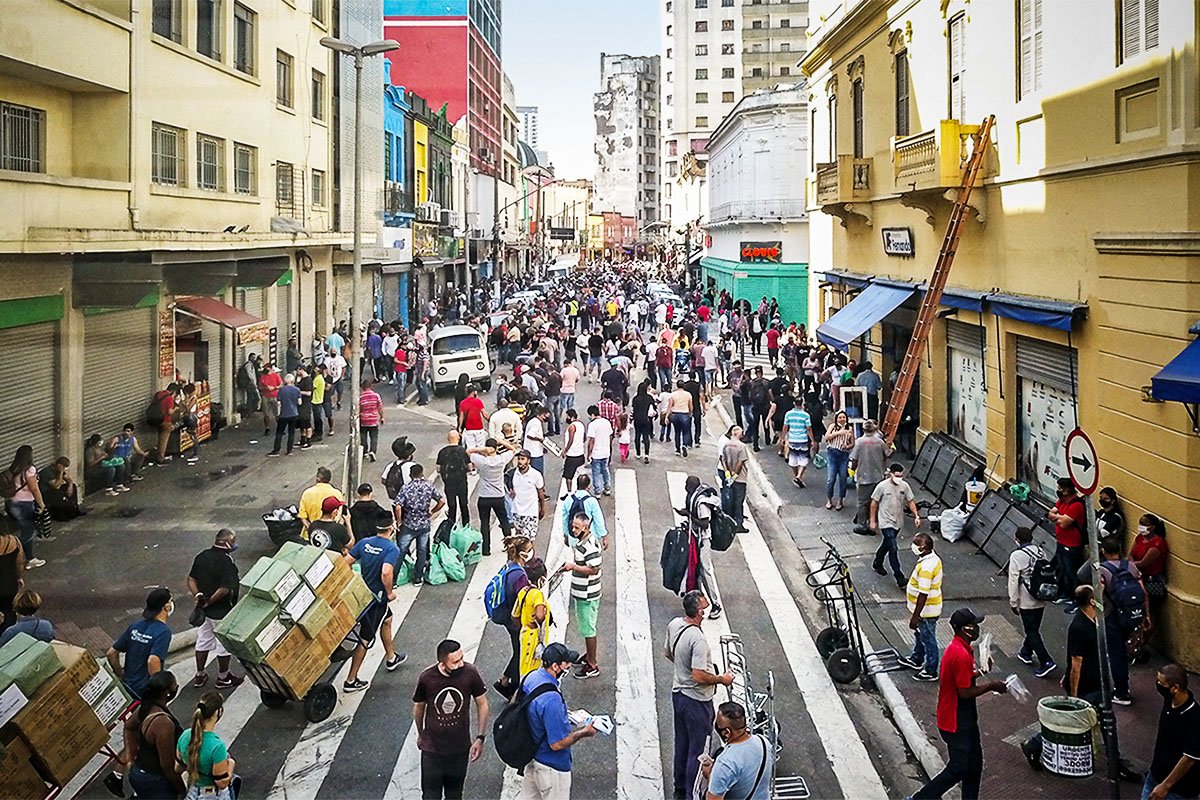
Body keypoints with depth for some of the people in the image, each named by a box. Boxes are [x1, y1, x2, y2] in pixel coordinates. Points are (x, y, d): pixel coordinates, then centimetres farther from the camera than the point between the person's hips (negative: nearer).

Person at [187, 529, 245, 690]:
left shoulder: (202, 556, 0)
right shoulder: (226, 561, -24)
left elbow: (191, 579, 2)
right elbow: (225, 589, -28)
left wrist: (198, 596, -7)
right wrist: (209, 601, -15)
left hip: (204, 609, 7)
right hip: (221, 611, -7)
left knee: (203, 640, 20)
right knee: (224, 644, 10)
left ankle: (200, 676, 31)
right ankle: (223, 678, 23)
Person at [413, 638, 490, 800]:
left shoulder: (470, 673, -19)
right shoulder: (426, 678, -21)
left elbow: (482, 704, -4)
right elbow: (418, 708, 0)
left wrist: (480, 738, -5)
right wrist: (420, 735, 15)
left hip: (460, 748, 1)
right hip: (432, 749, -1)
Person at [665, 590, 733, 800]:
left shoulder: (674, 625, -4)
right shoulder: (698, 639, -30)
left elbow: (667, 653, 12)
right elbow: (699, 676, -31)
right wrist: (722, 679, -15)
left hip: (678, 693, 9)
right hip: (696, 701, -9)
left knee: (681, 744, 22)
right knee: (698, 751, 6)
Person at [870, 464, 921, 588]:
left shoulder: (904, 486, -4)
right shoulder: (882, 486, -16)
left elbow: (910, 501, 3)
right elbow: (874, 503, -7)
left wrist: (916, 516, -11)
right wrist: (873, 521, -5)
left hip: (898, 522, 5)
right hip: (886, 522, -5)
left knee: (887, 544, 23)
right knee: (893, 549, -11)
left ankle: (877, 564, 46)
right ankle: (899, 578, -9)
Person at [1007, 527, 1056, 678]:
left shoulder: (1016, 556, -17)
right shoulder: (1040, 552, 1)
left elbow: (1013, 581, -15)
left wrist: (1013, 602, -6)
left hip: (1026, 601, -6)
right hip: (1041, 599, 7)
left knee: (1032, 632, -1)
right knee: (1034, 627, 22)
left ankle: (1046, 662, -9)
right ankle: (1026, 653, 40)